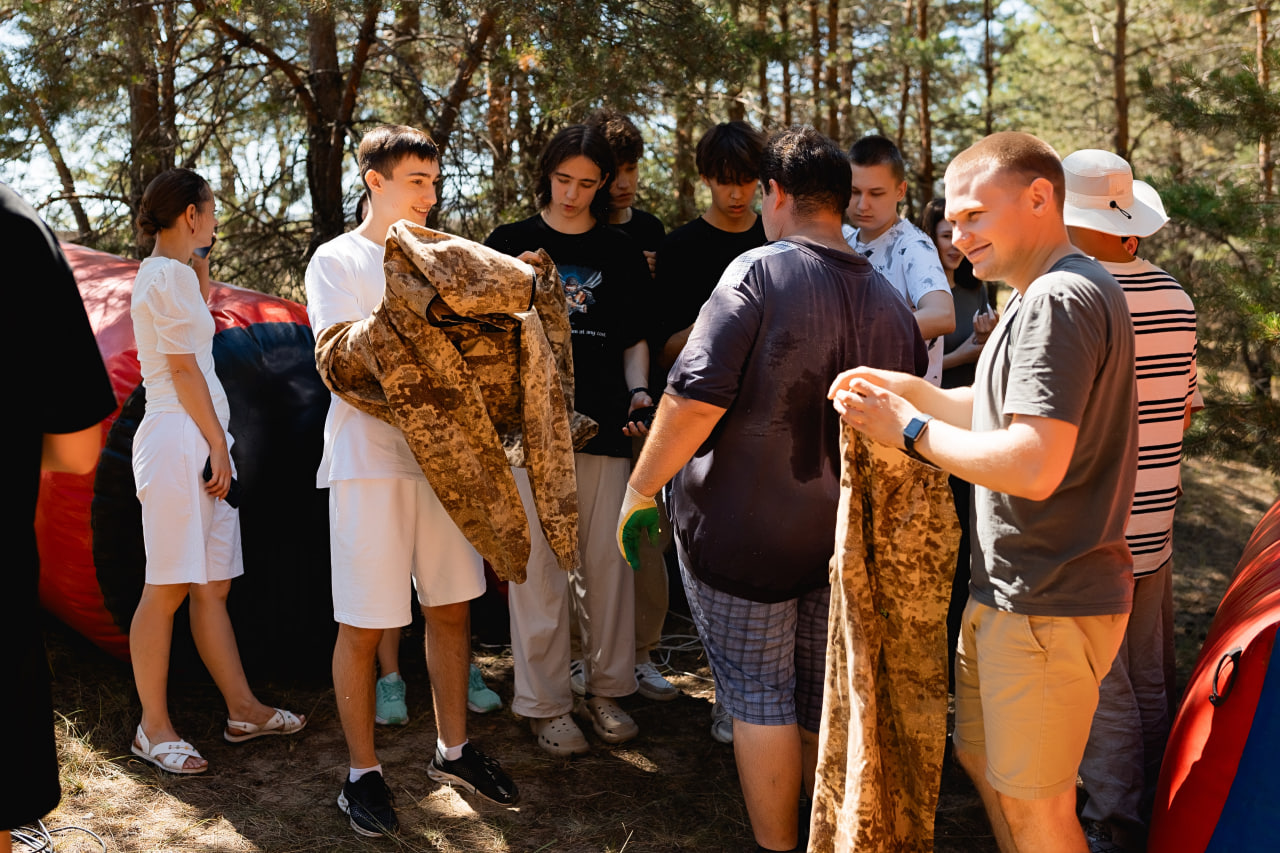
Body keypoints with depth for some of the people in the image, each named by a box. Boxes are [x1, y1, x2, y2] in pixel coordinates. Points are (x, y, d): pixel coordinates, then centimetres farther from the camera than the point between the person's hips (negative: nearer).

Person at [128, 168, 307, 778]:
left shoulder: (160, 273, 21)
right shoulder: (171, 274, -8)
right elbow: (185, 368, -12)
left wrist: (201, 271, 23)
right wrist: (217, 444, -11)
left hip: (195, 443, 10)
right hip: (179, 441, -10)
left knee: (212, 586, 10)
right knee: (169, 588, -5)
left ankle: (242, 709, 16)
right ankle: (153, 728, 2)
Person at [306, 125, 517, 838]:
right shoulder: (337, 261, -1)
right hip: (370, 458, -5)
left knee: (452, 607, 12)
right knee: (363, 626, 0)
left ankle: (454, 749, 27)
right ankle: (363, 773, 14)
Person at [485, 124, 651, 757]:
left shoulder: (620, 252, 14)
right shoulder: (510, 243, 8)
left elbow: (634, 339, 17)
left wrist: (638, 390, -1)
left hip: (603, 422, 2)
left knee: (607, 560, 6)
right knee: (538, 564, -2)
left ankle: (605, 688, 21)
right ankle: (545, 703, 9)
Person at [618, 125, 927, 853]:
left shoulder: (760, 273, -14)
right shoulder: (891, 302, 6)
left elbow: (695, 398, -21)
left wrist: (642, 489, -11)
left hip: (743, 530, -6)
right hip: (844, 539, 6)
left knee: (760, 700, 6)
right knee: (822, 704, 19)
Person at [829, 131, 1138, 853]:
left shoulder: (1059, 299, -21)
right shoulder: (1049, 293, 14)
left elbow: (1034, 466, -29)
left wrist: (911, 431, -19)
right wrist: (911, 390, 7)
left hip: (1048, 605, -10)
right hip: (1009, 591, 11)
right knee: (981, 754, 22)